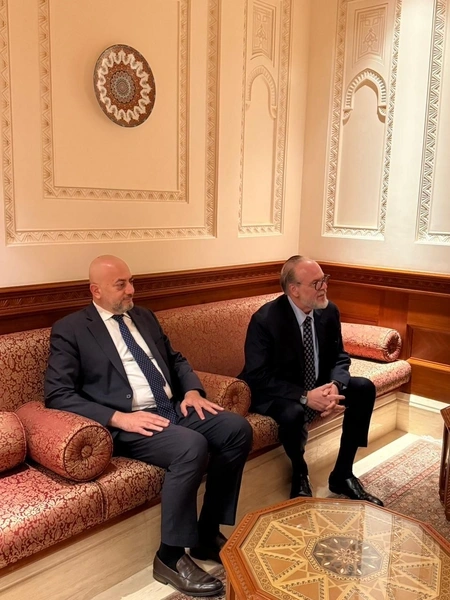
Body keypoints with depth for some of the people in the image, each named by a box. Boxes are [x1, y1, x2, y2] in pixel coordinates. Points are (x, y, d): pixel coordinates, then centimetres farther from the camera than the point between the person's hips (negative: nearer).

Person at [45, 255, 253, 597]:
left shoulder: (144, 317, 18)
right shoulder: (70, 330, -2)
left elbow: (175, 359, 25)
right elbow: (58, 395, -11)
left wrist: (193, 390, 2)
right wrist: (118, 418, -22)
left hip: (174, 408, 7)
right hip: (130, 422, -7)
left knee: (237, 428, -13)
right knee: (192, 446, -32)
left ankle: (208, 533, 2)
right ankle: (171, 557, -12)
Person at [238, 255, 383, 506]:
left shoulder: (329, 311, -7)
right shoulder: (265, 319, -24)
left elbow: (339, 357, 2)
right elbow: (258, 377, -25)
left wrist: (334, 386, -21)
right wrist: (305, 397, -34)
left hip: (317, 385, 7)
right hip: (276, 391, -6)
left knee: (365, 388, -11)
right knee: (293, 413, -37)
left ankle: (342, 475, 2)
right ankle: (300, 476, -1)